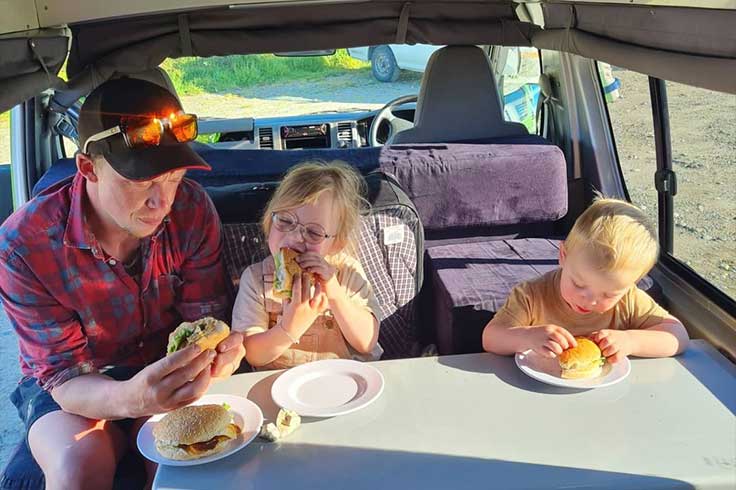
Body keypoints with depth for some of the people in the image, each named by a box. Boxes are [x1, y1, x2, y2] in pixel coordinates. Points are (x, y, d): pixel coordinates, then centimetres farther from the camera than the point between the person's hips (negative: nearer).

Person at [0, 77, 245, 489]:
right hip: (72, 384, -1)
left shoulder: (192, 209, -17)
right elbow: (64, 376, -21)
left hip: (167, 371, 2)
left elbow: (204, 317, -10)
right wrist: (129, 399, -44)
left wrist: (217, 350, -36)